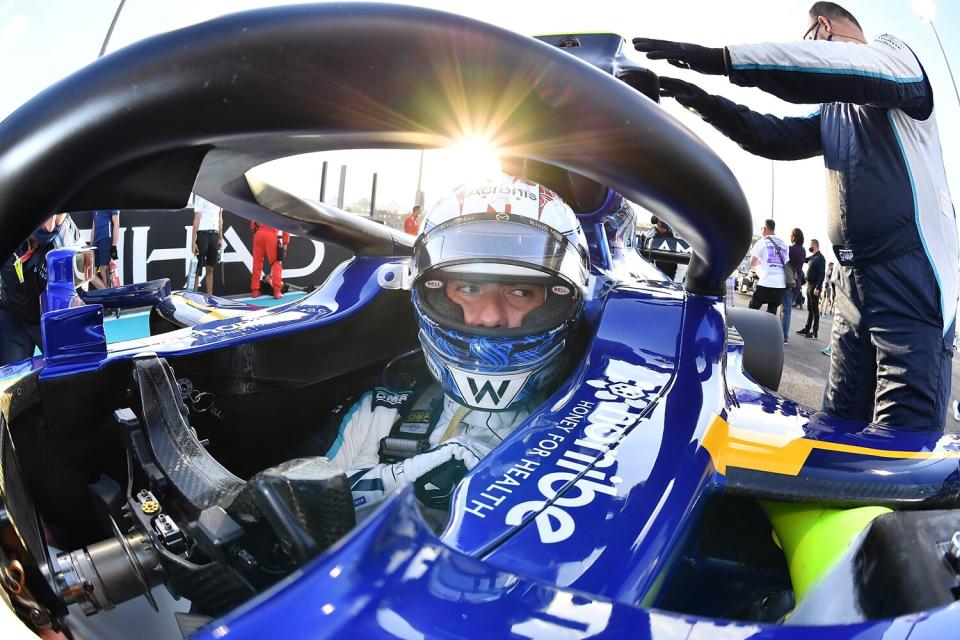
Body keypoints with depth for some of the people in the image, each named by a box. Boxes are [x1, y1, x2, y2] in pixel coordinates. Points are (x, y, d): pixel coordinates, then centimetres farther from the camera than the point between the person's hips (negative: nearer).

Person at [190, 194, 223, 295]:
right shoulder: (200, 195, -6)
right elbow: (197, 218, -9)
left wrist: (221, 237, 13)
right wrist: (193, 241, -11)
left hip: (215, 234, 6)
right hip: (203, 233, -6)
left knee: (210, 269, 10)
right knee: (197, 268, -2)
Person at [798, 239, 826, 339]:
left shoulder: (820, 258, -13)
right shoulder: (812, 257, 12)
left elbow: (822, 274, -19)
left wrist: (817, 288, -24)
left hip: (815, 286, -9)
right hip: (809, 285, 9)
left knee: (815, 309, -5)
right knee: (809, 309, 14)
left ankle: (814, 332, -2)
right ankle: (807, 329, 22)